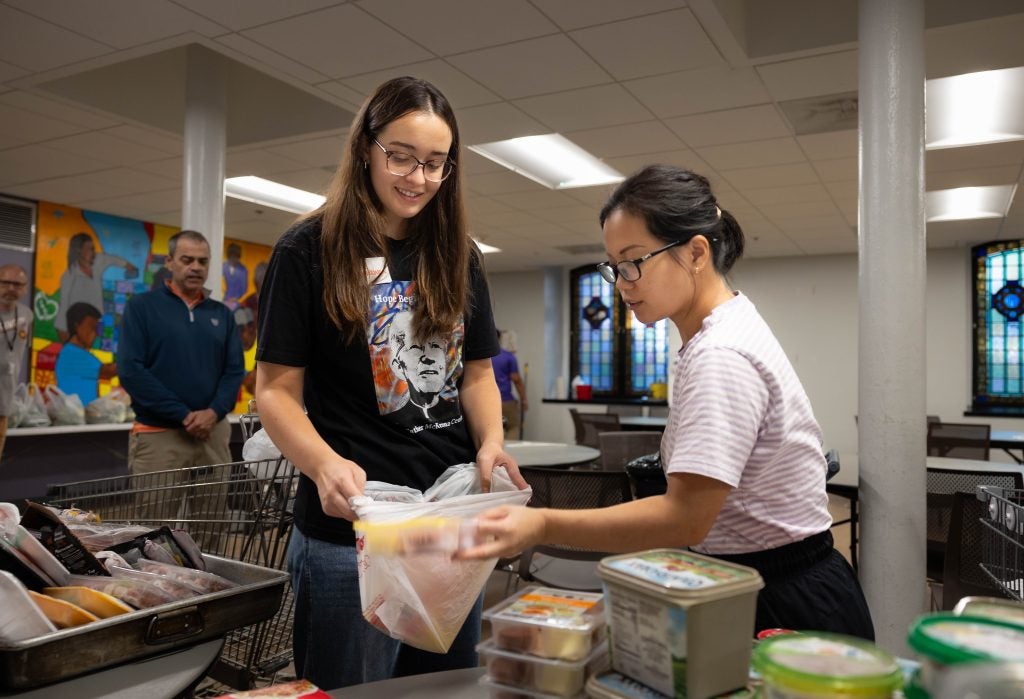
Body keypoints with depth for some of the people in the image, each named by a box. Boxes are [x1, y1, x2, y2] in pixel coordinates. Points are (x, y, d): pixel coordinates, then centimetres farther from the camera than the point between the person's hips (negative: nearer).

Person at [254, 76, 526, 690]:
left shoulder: (459, 257, 8)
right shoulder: (309, 252, -6)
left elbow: (476, 373, 11)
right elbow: (277, 390, -7)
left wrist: (492, 442, -10)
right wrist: (325, 464, -26)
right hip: (349, 527, -4)